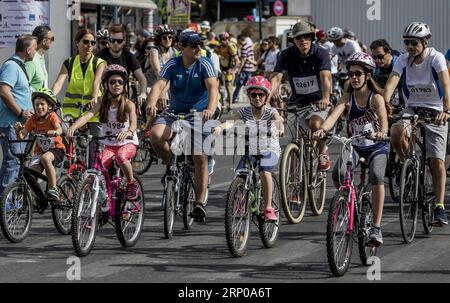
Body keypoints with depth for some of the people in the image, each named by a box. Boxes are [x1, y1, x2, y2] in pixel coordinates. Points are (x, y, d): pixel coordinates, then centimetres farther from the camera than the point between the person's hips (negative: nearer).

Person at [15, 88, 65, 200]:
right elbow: (22, 136, -7)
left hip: (56, 149, -4)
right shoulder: (33, 119, 0)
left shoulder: (52, 116, -9)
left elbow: (59, 129, -28)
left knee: (45, 158, -37)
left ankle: (53, 190, -26)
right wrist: (18, 130, -30)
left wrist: (54, 132, -52)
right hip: (40, 151, 4)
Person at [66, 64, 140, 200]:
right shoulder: (102, 104, 0)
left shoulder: (128, 104, -8)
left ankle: (132, 183, -12)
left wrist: (129, 132, -53)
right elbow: (87, 116, -17)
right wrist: (73, 127, -38)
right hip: (109, 145, 3)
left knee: (121, 156, -36)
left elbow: (133, 120, -28)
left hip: (128, 143, -3)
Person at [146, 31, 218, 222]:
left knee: (200, 158, -12)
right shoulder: (173, 65, -6)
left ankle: (200, 202, -5)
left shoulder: (204, 64, -11)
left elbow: (213, 86, -26)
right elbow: (159, 84, -19)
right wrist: (152, 104, -40)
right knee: (156, 135, -27)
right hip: (175, 112, 2)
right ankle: (170, 164, 2)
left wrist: (211, 109, -46)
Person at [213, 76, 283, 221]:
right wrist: (220, 127, -47)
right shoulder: (244, 112, -5)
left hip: (270, 151, -2)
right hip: (250, 152, 3)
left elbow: (278, 120, -33)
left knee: (264, 169, -34)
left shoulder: (271, 112, -10)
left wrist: (279, 129, -58)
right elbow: (232, 122, -24)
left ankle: (268, 208, -25)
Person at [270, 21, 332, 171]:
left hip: (318, 100, -3)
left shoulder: (320, 53, -15)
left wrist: (325, 98, -49)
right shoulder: (287, 55, -9)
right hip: (297, 100, 3)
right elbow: (276, 77, -21)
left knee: (315, 124, -29)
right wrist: (269, 95, -43)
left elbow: (325, 76, -30)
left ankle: (323, 152, 0)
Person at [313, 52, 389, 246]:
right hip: (354, 146, 3)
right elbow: (334, 115, -21)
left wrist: (382, 132, -54)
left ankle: (376, 228, -27)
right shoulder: (347, 98, -4)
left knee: (376, 176, -30)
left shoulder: (376, 98, -12)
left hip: (376, 147, -3)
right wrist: (322, 129, -42)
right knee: (338, 173, -25)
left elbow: (383, 117, -31)